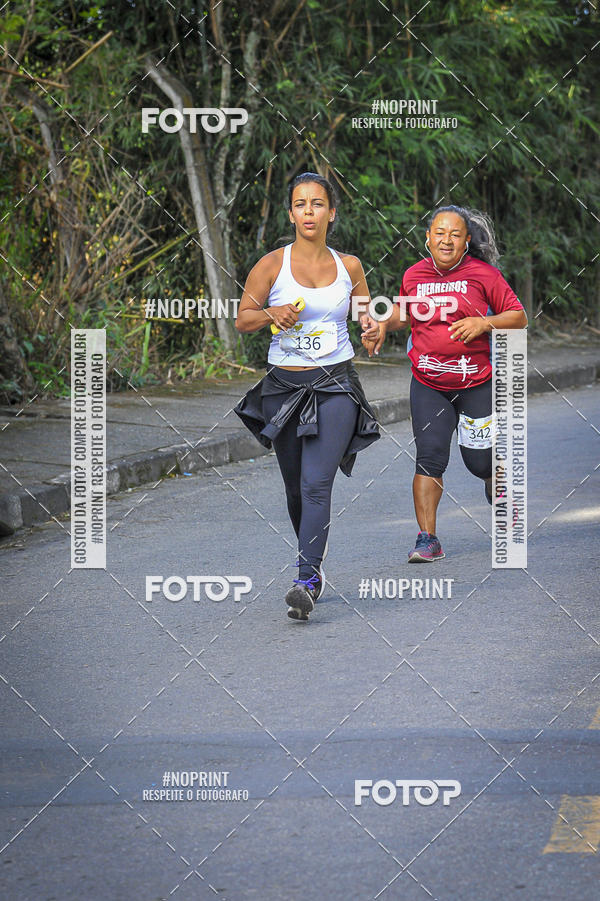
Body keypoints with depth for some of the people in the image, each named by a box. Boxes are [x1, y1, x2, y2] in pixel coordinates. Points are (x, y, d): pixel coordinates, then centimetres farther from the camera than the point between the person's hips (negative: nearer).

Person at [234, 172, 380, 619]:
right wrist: (273, 314, -16)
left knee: (316, 485, -15)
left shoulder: (349, 266, 4)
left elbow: (367, 315, 18)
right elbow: (242, 318, 3)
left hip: (336, 386, -1)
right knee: (296, 487, 10)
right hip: (284, 386, 1)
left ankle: (306, 582, -20)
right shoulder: (272, 264, -1)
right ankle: (314, 565, 32)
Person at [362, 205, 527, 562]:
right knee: (430, 456, -12)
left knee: (482, 461, 4)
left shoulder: (483, 274, -5)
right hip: (428, 385, 2)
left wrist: (484, 323, -19)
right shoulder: (414, 276, 5)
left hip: (478, 383, -2)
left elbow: (519, 317, -3)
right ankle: (428, 539, -9)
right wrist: (384, 324, 7)